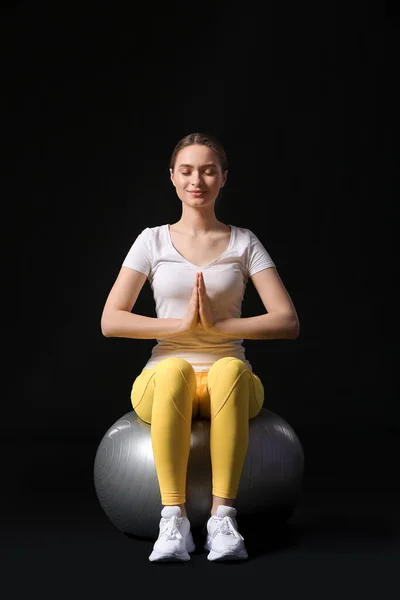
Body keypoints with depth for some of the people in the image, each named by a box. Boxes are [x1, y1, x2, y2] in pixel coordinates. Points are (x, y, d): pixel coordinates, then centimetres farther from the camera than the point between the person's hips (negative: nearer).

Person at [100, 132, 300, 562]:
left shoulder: (244, 242, 7)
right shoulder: (153, 240, 7)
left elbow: (287, 322, -2)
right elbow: (110, 321, -2)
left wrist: (219, 325, -15)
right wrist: (180, 324, -14)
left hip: (227, 382, 0)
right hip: (163, 382, 0)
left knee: (231, 368, -37)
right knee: (175, 369, -38)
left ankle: (222, 515, -36)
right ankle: (173, 518, -35)